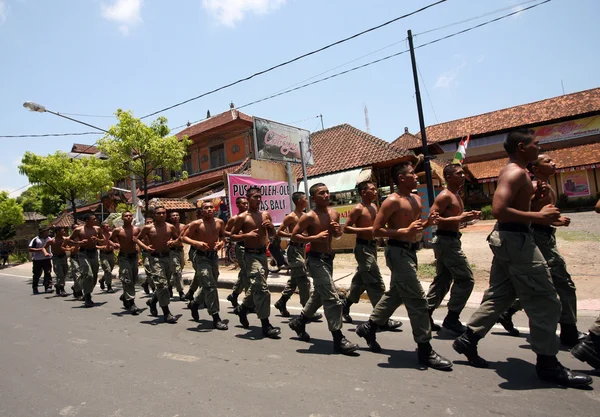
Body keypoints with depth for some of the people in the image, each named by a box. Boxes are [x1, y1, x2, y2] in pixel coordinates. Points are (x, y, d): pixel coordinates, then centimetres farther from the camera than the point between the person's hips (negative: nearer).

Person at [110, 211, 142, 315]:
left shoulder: (137, 229, 3)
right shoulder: (118, 230, -3)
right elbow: (109, 239, 6)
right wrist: (113, 244, -15)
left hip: (134, 256, 4)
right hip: (123, 257, -4)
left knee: (134, 279, 13)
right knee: (127, 280, -10)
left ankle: (125, 296, 39)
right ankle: (131, 303, -8)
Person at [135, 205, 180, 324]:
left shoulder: (170, 227, 3)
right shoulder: (148, 228, -3)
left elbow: (178, 238, 13)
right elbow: (137, 239, 7)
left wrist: (173, 242, -9)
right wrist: (145, 247, -11)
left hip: (167, 256, 4)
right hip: (155, 257, -4)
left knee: (164, 284, 16)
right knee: (162, 284, -13)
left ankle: (152, 301, 44)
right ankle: (166, 313, -8)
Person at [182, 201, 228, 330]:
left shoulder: (220, 222, 1)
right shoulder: (196, 224, -11)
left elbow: (223, 235, 17)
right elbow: (184, 237, -6)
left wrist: (221, 242, -5)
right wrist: (196, 243, -23)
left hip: (214, 256, 6)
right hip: (200, 256, -6)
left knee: (210, 285, 18)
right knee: (209, 285, -12)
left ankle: (194, 303, 45)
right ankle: (216, 317, -6)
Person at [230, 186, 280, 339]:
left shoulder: (266, 215, 9)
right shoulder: (242, 217, -6)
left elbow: (273, 234, 17)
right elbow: (232, 236, -4)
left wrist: (271, 226, -5)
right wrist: (246, 235, -20)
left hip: (263, 253, 7)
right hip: (251, 255, -7)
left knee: (257, 287, 18)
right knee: (262, 288, -12)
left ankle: (243, 308, 43)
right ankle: (265, 324, -6)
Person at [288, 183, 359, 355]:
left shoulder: (334, 213, 6)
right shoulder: (309, 217, -15)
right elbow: (294, 236, -14)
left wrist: (338, 230, -5)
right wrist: (315, 237, -23)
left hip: (328, 258, 8)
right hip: (316, 259, -8)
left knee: (319, 294, 21)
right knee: (332, 298, -9)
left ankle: (299, 321, 40)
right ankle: (338, 338, 0)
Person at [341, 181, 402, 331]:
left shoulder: (374, 207, 11)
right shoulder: (358, 209, -13)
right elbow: (346, 228, -16)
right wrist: (367, 229, -22)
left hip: (372, 246, 9)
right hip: (363, 247, -9)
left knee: (361, 279, 19)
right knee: (376, 283, -7)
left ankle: (346, 303, 37)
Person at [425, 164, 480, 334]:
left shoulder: (456, 196, 17)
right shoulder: (445, 196, -13)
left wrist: (468, 216, 11)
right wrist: (459, 218, -25)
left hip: (450, 240, 10)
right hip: (446, 240, -10)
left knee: (442, 280, 13)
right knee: (466, 279, -6)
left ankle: (426, 315, 20)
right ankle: (452, 318, 4)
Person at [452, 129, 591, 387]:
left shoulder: (512, 171, 16)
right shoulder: (516, 173, -15)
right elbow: (498, 210, -27)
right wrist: (538, 217, -22)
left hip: (507, 239, 10)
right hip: (516, 239, -10)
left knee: (499, 296, 16)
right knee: (545, 302, -1)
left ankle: (467, 340, 21)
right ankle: (547, 363, 11)